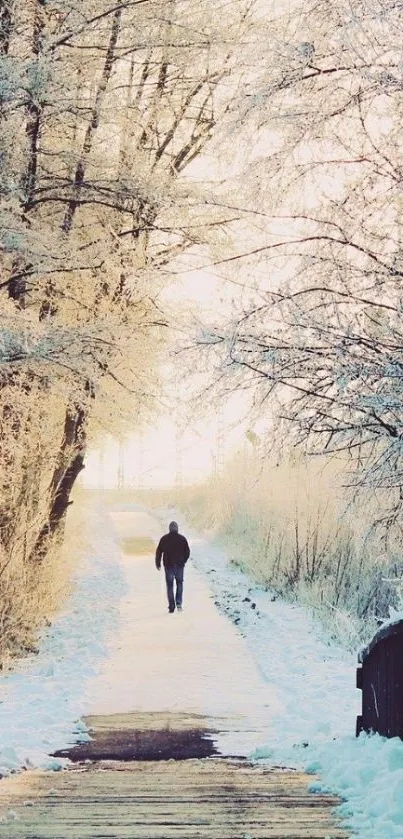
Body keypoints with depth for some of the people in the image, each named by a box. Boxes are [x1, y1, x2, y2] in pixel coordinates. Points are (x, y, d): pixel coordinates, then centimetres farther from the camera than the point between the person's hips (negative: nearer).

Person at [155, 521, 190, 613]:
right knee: (179, 583, 14)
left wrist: (158, 563, 8)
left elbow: (159, 552, -2)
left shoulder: (164, 538, -3)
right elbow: (187, 551, 4)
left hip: (168, 565, -1)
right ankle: (179, 603, 0)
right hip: (180, 565, 1)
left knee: (170, 585, 7)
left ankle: (171, 606, 3)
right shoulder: (182, 538, -1)